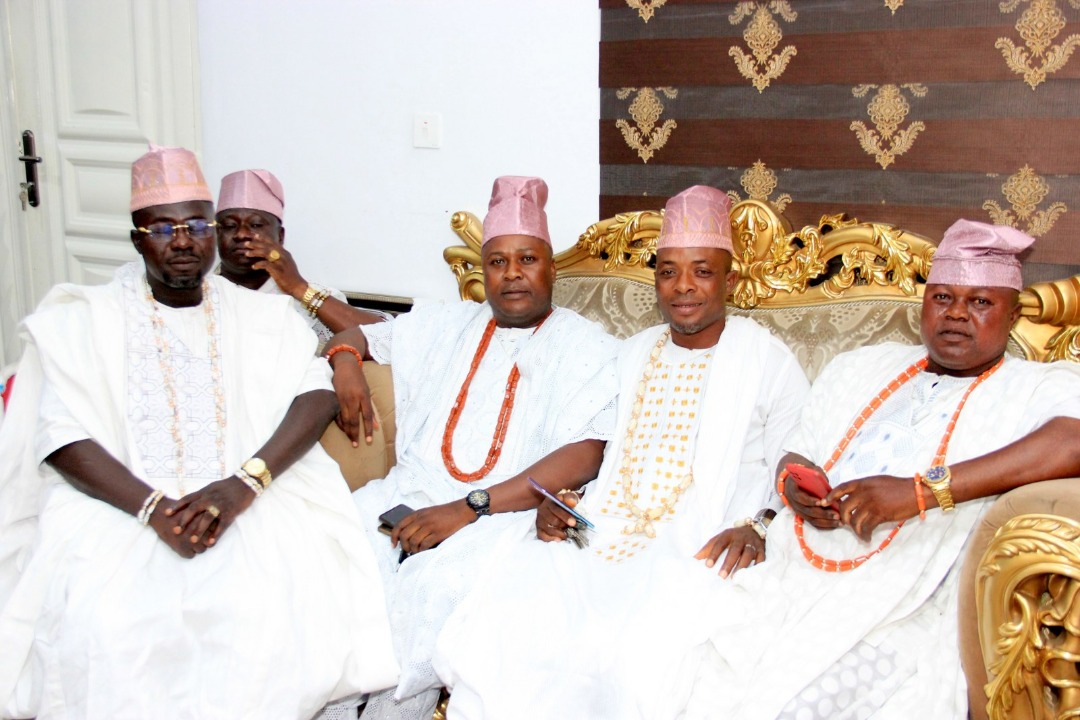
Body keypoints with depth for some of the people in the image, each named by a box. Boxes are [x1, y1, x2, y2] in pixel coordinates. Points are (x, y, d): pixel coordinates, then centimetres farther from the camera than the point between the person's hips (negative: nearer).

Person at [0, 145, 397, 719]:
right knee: (99, 621, -30)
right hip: (120, 506, 0)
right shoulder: (84, 320, 11)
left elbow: (318, 397, -1)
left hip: (246, 505, 1)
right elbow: (60, 437, -3)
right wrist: (154, 509, -19)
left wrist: (244, 483, -19)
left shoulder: (264, 316, 15)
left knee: (271, 606, -29)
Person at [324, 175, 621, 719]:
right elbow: (357, 335, 31)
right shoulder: (448, 324, 21)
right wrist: (346, 359, 3)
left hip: (506, 511, -4)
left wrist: (466, 510, -18)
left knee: (431, 588, -34)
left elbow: (582, 458, -9)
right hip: (410, 491, 5)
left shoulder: (588, 347, 5)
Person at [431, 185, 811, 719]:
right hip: (602, 540, 4)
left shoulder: (767, 360, 7)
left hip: (698, 553, -4)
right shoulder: (632, 355, 23)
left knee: (635, 655, -34)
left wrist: (758, 528, -16)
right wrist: (563, 502, 4)